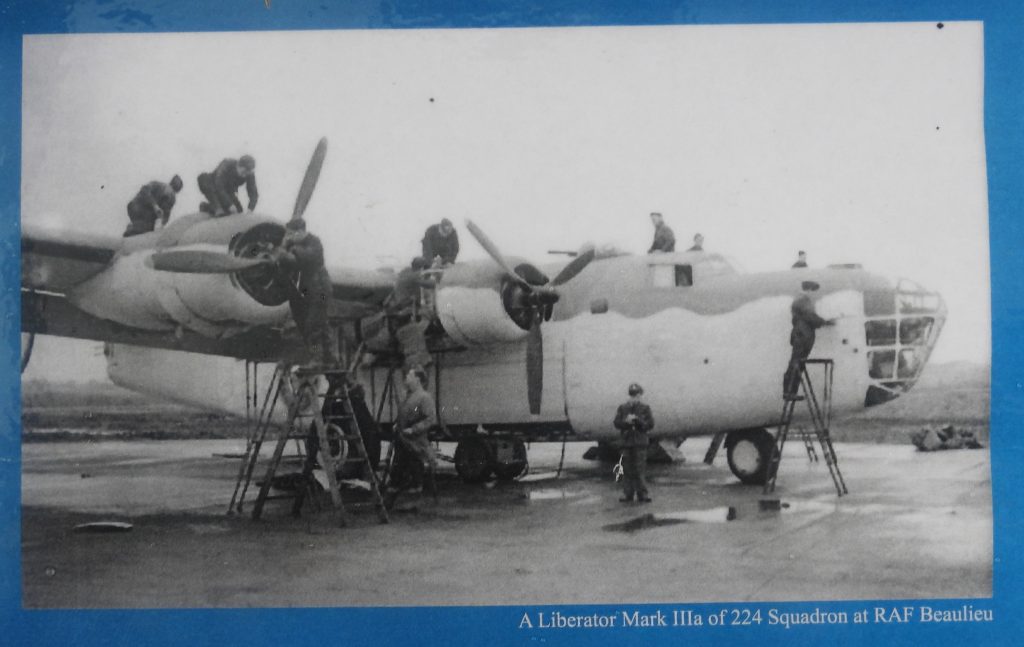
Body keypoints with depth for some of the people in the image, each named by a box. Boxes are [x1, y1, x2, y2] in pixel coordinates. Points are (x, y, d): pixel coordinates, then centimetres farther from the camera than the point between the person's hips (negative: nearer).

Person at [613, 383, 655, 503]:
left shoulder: (645, 409, 4)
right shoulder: (622, 408, 8)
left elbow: (650, 424, -3)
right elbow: (616, 423, 2)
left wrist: (637, 420, -15)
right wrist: (626, 422, -17)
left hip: (640, 443, -2)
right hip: (627, 442, 2)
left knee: (640, 470, -5)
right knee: (627, 470, 3)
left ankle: (642, 494, -1)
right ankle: (627, 494, 8)